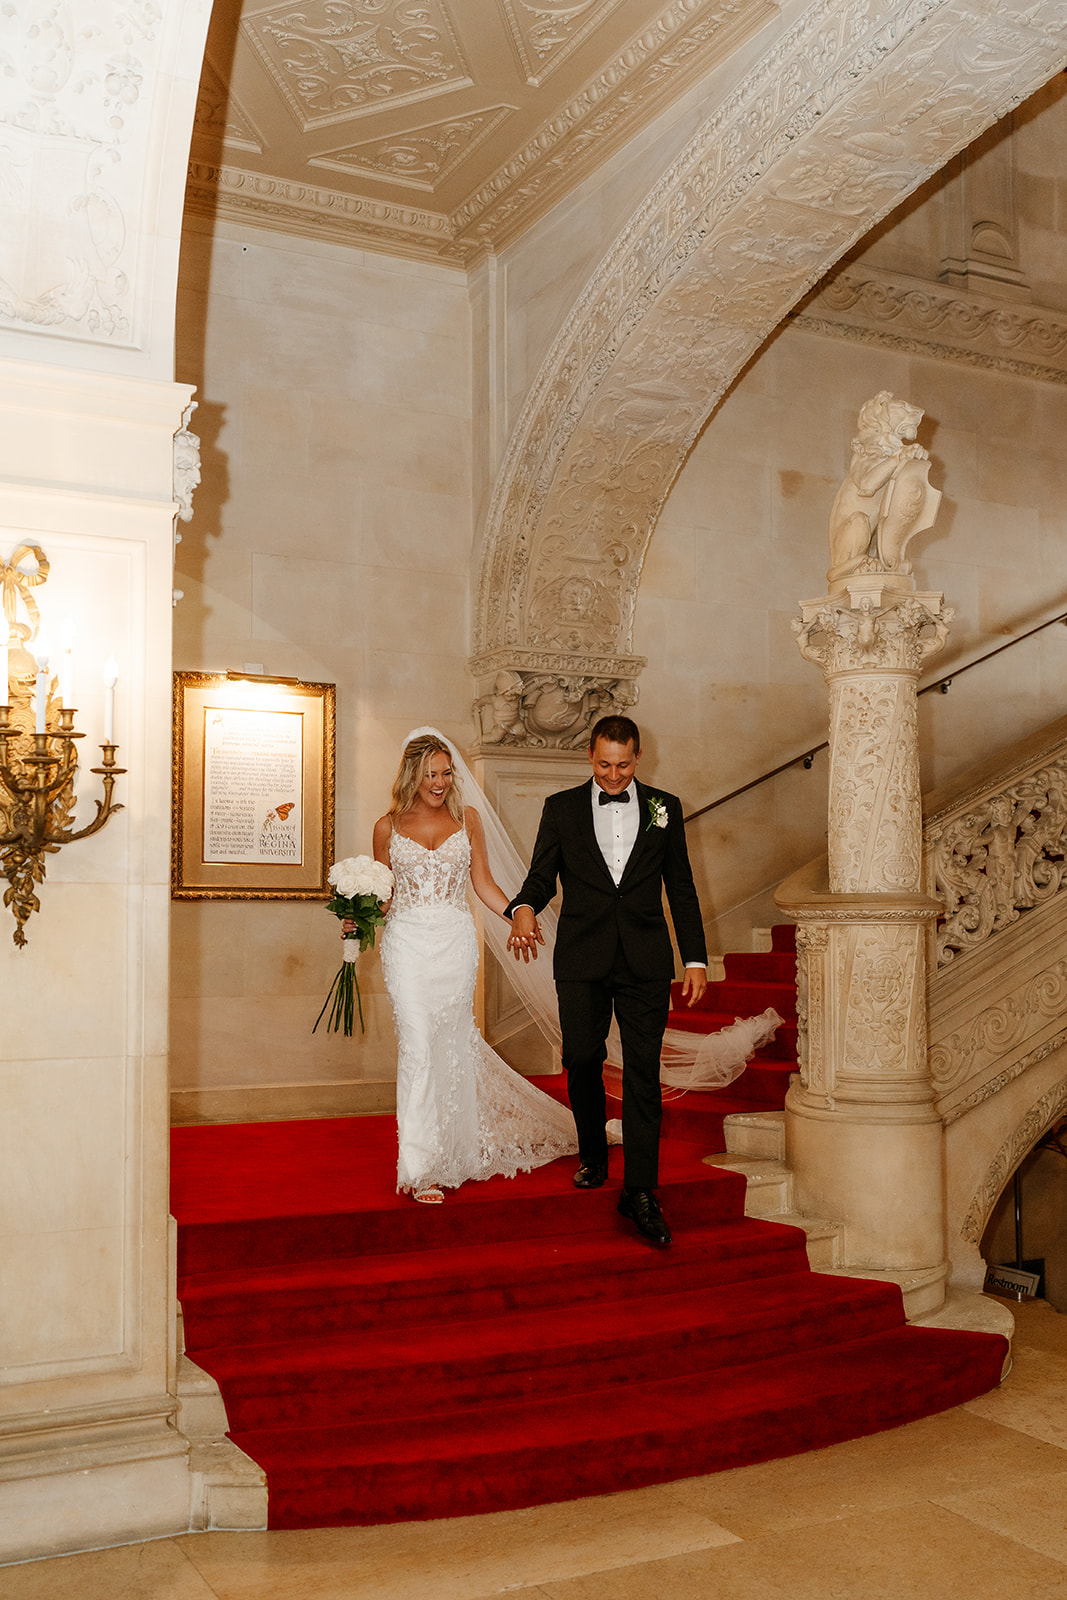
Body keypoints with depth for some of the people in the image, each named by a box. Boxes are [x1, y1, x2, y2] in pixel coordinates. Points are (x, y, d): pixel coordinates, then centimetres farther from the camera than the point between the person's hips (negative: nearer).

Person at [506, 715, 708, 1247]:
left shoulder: (664, 809, 8)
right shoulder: (561, 808, 7)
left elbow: (681, 889, 10)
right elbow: (541, 876, 5)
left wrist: (696, 959, 5)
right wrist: (524, 908, -19)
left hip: (645, 962, 0)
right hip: (581, 960, 1)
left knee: (643, 1073, -3)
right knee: (581, 1062, 4)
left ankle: (640, 1190, 1)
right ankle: (593, 1155, 29)